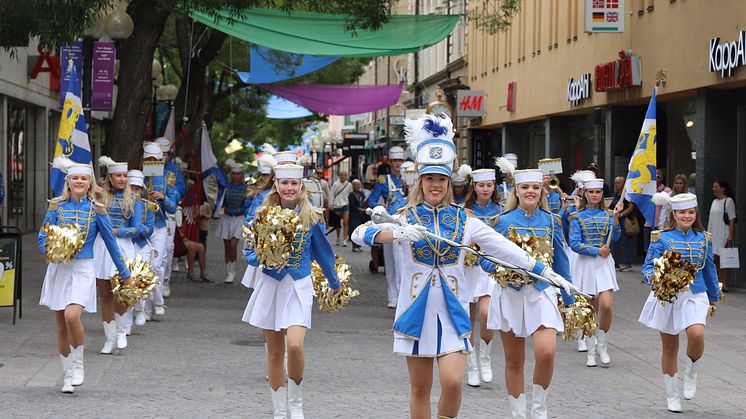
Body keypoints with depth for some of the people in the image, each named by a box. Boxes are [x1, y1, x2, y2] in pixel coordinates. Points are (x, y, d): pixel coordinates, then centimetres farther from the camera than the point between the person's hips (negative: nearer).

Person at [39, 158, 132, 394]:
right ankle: (68, 375, 19)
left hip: (82, 269, -2)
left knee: (72, 316, -23)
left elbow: (111, 242, 6)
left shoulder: (96, 210, 0)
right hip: (58, 269, 3)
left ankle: (78, 365, -2)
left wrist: (125, 274, 11)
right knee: (61, 326, 5)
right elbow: (43, 237, 4)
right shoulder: (57, 207, 4)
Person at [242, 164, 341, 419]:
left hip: (298, 286, -2)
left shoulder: (311, 217, -2)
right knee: (274, 353, 6)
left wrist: (335, 283, 22)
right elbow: (249, 254, 5)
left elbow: (323, 253, 11)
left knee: (294, 346, -20)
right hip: (269, 285, 2)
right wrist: (260, 256, -17)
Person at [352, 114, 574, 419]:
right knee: (420, 389, 5)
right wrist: (396, 234, -33)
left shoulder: (464, 220, 5)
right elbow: (361, 234, -15)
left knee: (452, 382, -13)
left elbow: (505, 249, 2)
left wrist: (546, 272, -5)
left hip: (453, 311, 0)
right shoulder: (405, 218, 0)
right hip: (417, 310, 0)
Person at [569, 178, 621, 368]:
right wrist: (596, 251, -12)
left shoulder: (607, 215, 6)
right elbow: (574, 244, -7)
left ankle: (601, 345, 8)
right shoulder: (578, 217, 1)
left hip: (604, 263, 1)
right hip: (585, 264, -1)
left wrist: (616, 217, -22)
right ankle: (592, 350, 16)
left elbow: (615, 237, -9)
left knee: (606, 306, -13)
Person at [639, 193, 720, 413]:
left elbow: (709, 270, 18)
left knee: (696, 334, -26)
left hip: (695, 296, 1)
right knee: (669, 348, 7)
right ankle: (672, 396, 23)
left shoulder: (704, 239, 5)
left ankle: (690, 374, 2)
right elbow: (648, 268, -5)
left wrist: (714, 297, 27)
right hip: (667, 298, -1)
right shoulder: (662, 238, -3)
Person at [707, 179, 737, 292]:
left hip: (724, 235, -7)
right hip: (714, 235, 7)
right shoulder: (714, 202, 17)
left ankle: (725, 285, -5)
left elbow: (732, 220, -10)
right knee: (716, 260, 6)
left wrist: (730, 236, -16)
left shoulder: (729, 201, -6)